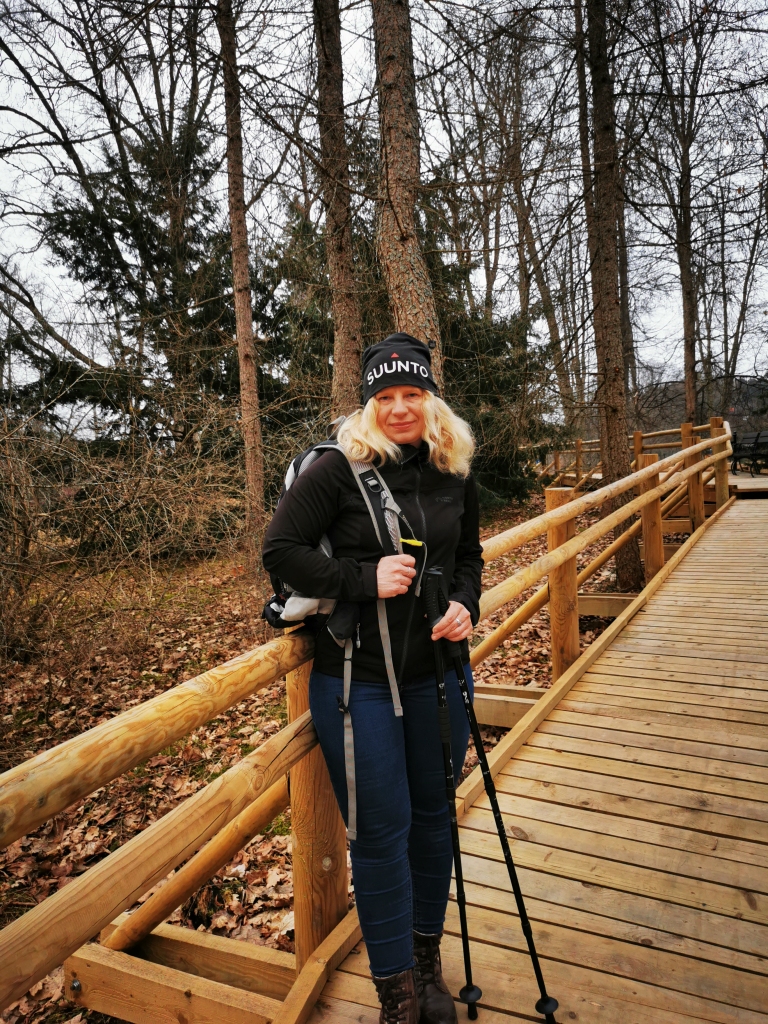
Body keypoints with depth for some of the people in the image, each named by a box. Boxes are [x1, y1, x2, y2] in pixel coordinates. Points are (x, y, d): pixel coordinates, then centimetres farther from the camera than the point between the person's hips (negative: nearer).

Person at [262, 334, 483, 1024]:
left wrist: (465, 604, -6)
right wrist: (365, 578, -21)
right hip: (355, 678, -4)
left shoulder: (456, 474, 2)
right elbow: (280, 551, -12)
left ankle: (427, 959, 44)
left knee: (433, 814, 18)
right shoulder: (338, 468, -13)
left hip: (437, 672, 5)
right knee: (380, 830, 6)